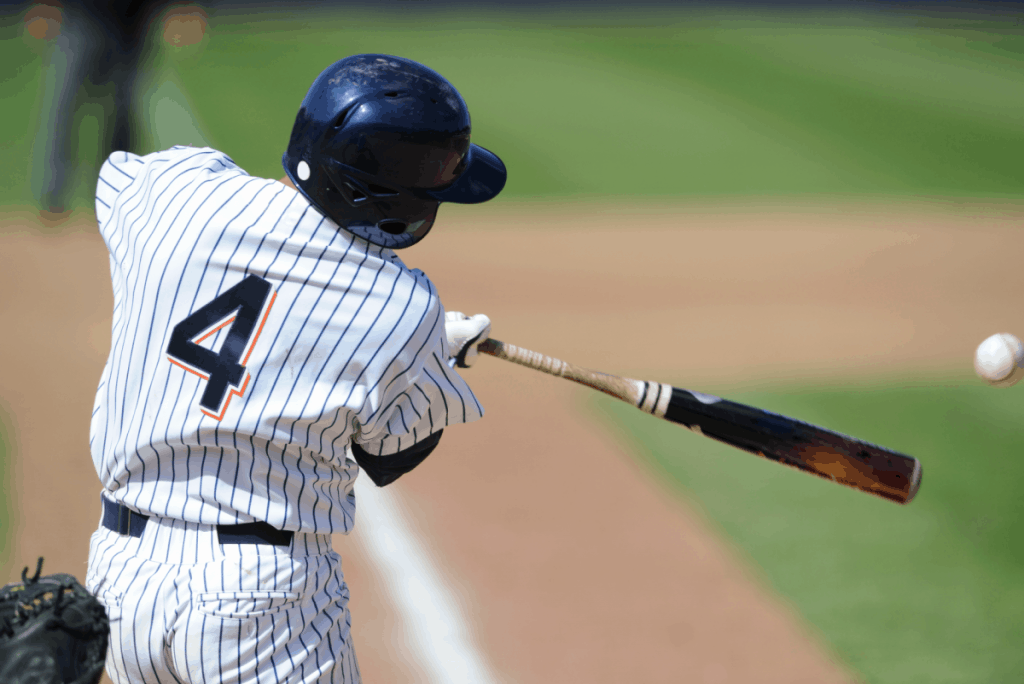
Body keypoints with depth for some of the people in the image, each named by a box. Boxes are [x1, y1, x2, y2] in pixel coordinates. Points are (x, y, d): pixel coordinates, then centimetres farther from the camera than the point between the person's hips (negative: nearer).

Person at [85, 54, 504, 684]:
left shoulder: (178, 187, -6)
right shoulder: (405, 313, -14)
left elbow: (113, 178, 19)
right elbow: (391, 458, 1)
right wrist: (449, 357, 18)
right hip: (268, 596, -4)